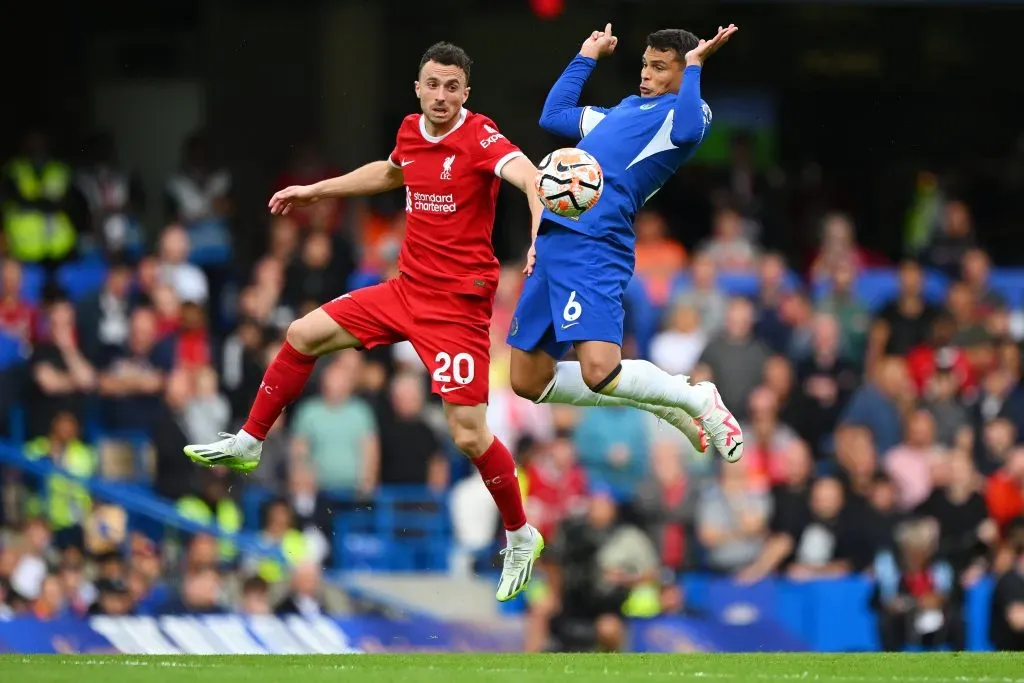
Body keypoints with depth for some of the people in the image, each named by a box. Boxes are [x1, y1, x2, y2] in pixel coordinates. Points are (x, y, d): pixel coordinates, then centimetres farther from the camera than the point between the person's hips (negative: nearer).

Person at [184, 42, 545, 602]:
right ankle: (247, 445, 27)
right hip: (406, 288, 7)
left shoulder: (480, 137, -18)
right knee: (303, 335, 10)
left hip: (457, 303, -7)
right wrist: (315, 191, 35)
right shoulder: (412, 131, 4)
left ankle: (521, 537, 10)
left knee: (468, 435, -11)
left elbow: (530, 177, -37)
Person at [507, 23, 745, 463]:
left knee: (600, 372, -25)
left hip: (593, 247, -9)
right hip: (552, 242, 9)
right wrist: (587, 56, 38)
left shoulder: (686, 110, 2)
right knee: (529, 382, 9)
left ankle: (700, 401, 4)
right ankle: (662, 405, 23)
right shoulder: (625, 111, 26)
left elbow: (687, 131, -24)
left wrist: (694, 66, -12)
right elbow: (553, 116, 38)